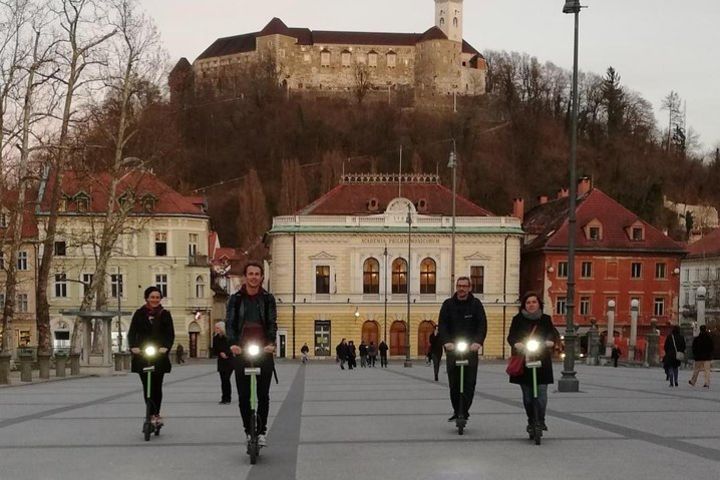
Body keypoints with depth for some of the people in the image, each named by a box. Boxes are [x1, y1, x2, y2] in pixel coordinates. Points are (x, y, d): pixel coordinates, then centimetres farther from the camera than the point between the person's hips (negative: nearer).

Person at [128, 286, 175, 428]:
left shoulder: (165, 314, 5)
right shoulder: (139, 314, 5)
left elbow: (170, 334, 0)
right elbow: (132, 332, 2)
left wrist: (165, 347, -18)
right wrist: (133, 347, -16)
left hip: (159, 356, 0)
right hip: (142, 356, 0)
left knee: (157, 386, 0)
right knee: (147, 386, 0)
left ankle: (155, 414, 10)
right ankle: (154, 415, 4)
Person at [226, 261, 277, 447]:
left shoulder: (268, 299, 3)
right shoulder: (235, 299, 4)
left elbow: (272, 323, -2)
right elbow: (230, 323, -1)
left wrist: (271, 343, -20)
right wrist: (233, 343, -19)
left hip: (264, 352, -1)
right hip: (241, 352, 1)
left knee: (263, 394, -2)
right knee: (243, 395, 2)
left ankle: (261, 431, 7)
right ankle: (248, 431, 12)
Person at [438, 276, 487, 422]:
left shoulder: (476, 304, 5)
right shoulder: (448, 304, 7)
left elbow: (482, 324, -2)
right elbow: (442, 325, -1)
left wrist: (478, 342, -18)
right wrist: (446, 342, -17)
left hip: (471, 349, -1)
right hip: (452, 348, 1)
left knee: (470, 382, -8)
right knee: (454, 383, 2)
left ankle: (464, 411, -5)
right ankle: (457, 411, 12)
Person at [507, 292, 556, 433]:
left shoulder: (546, 319, 9)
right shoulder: (518, 319, 5)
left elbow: (553, 333, -5)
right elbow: (511, 336, -5)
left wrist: (550, 341, -28)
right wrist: (516, 344, -27)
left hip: (542, 362, 0)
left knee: (541, 393, -10)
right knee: (527, 395, 4)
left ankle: (540, 420, 1)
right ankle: (531, 421, 17)